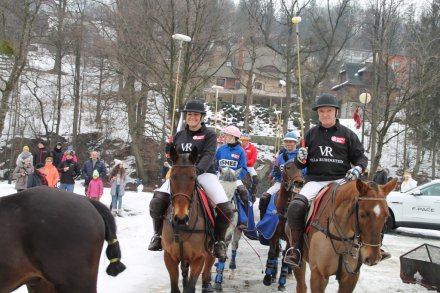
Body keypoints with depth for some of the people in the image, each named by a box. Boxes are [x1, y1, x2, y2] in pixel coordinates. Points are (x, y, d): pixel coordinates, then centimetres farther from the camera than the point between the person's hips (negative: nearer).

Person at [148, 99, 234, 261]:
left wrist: (198, 169, -32)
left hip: (204, 173, -3)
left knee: (226, 209, -23)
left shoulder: (209, 135, 3)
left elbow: (208, 155, -13)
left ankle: (219, 241, 2)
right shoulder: (179, 136, 16)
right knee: (157, 201, -21)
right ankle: (159, 235, 2)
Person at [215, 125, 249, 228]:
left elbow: (243, 169, -4)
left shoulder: (240, 151, 0)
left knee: (243, 191, -26)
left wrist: (235, 177, -18)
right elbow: (215, 165, 13)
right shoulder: (221, 149, 8)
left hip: (235, 178, -2)